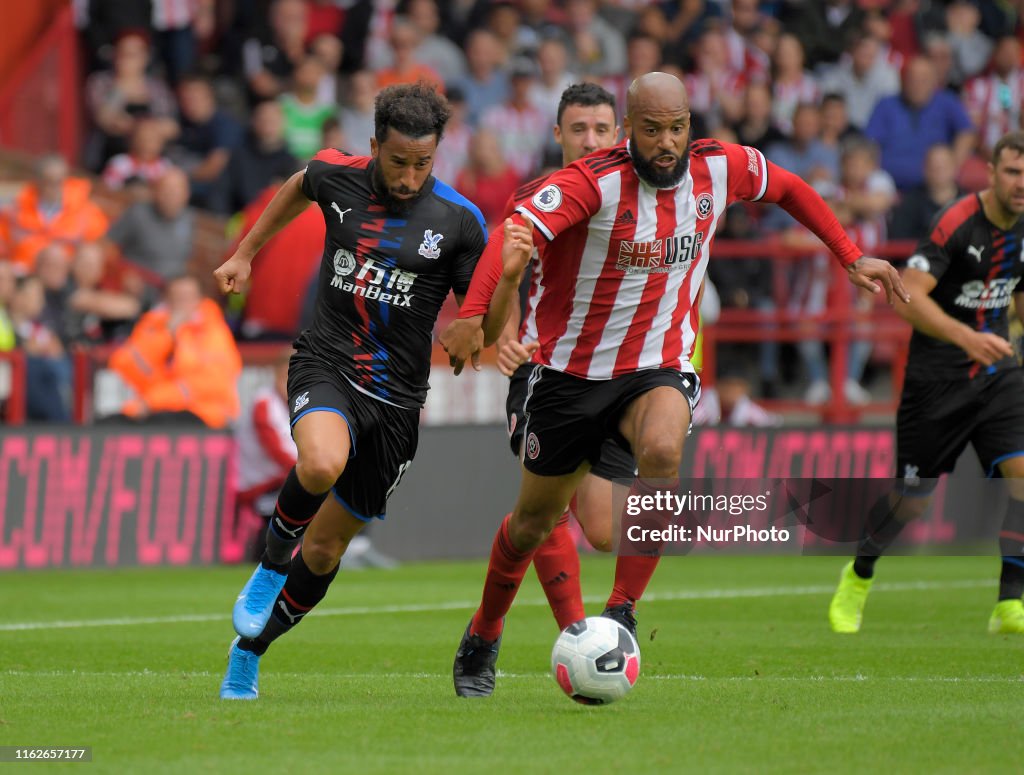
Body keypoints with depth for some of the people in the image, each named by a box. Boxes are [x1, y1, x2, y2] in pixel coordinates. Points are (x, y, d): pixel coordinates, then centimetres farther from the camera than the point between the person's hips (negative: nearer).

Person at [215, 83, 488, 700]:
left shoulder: (460, 220, -6)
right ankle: (272, 563, -5)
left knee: (324, 551, 7)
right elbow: (301, 186, 23)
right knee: (321, 466, -35)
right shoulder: (338, 176, -2)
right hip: (326, 366, -1)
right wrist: (245, 253, 27)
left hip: (396, 397, 1)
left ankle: (249, 652, 31)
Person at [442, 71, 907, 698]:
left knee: (663, 452, -32)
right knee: (534, 522, 10)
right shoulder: (596, 180, -21)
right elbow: (514, 234, -35)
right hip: (571, 372, -2)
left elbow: (789, 189, 15)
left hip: (659, 367, 2)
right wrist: (475, 316, -50)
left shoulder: (720, 169, -7)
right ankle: (483, 638, 36)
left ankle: (622, 613, -22)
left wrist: (852, 257, 14)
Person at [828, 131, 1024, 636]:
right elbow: (908, 296, -27)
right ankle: (859, 575, 34)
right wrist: (965, 337, -38)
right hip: (937, 377, -5)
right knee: (912, 499, 4)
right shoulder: (956, 223, -19)